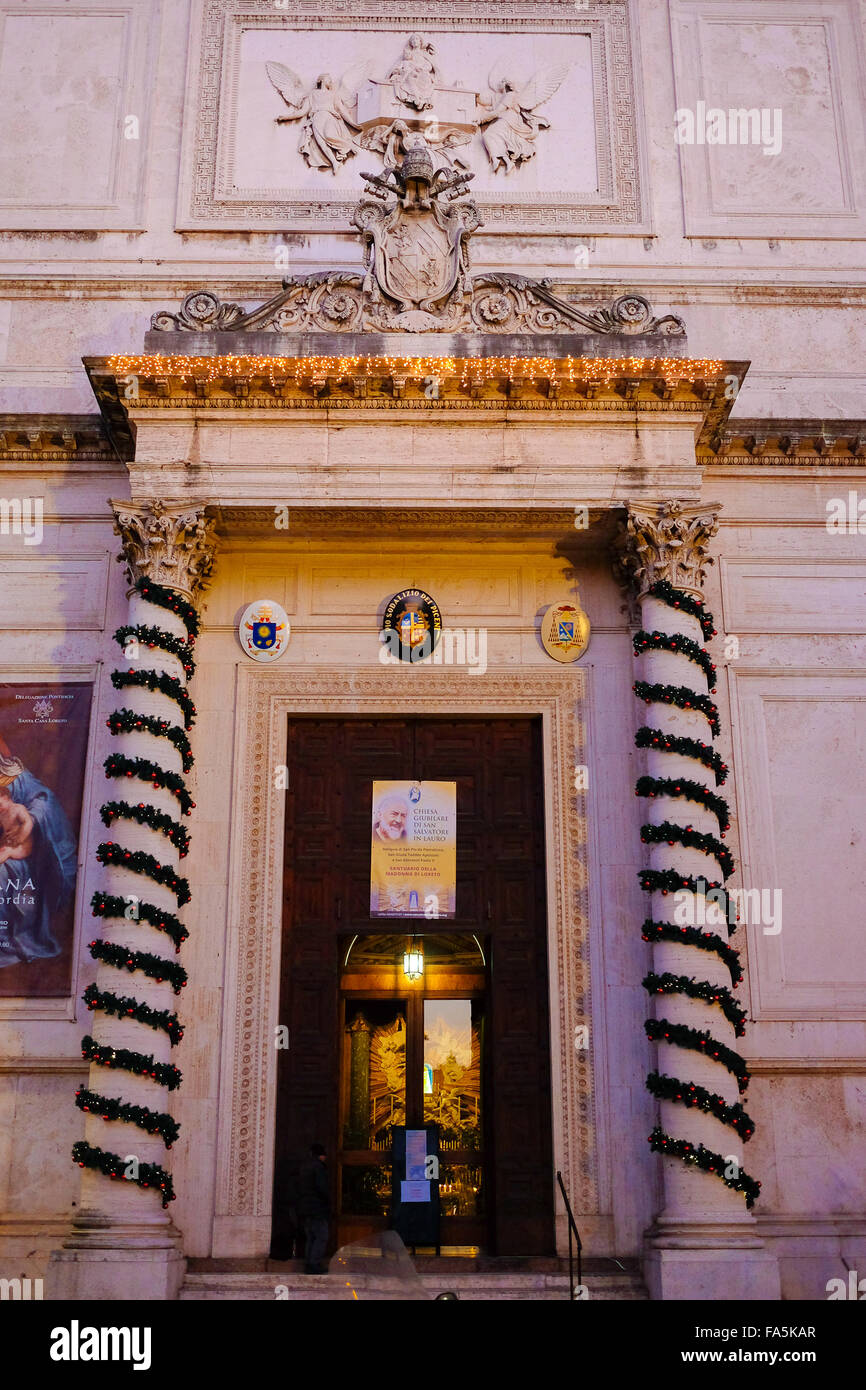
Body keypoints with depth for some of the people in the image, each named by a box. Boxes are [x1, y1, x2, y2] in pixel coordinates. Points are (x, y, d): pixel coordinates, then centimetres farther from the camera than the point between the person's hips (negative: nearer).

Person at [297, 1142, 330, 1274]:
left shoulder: (304, 1167, 17)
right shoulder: (318, 1167, -11)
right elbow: (323, 1188, -19)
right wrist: (328, 1201, -6)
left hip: (304, 1208, 9)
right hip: (317, 1209, -9)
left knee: (310, 1238, 11)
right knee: (321, 1237, -6)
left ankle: (308, 1265, 9)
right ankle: (315, 1264, -12)